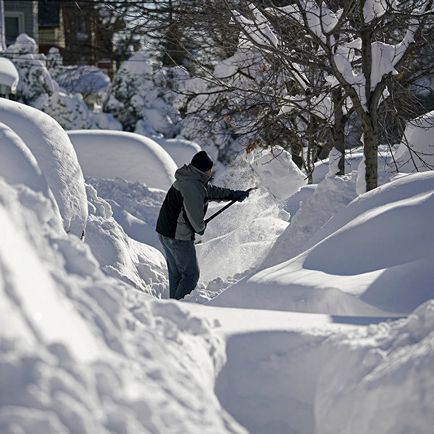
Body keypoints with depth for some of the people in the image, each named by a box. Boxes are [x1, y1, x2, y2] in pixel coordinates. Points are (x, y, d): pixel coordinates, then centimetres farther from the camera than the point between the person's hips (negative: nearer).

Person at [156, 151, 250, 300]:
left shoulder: (187, 179, 12)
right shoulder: (194, 186, -22)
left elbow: (212, 191, 28)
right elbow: (195, 215, -22)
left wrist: (233, 194, 32)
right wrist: (201, 228, -1)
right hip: (178, 236, -10)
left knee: (176, 273, 18)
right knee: (191, 274, -3)